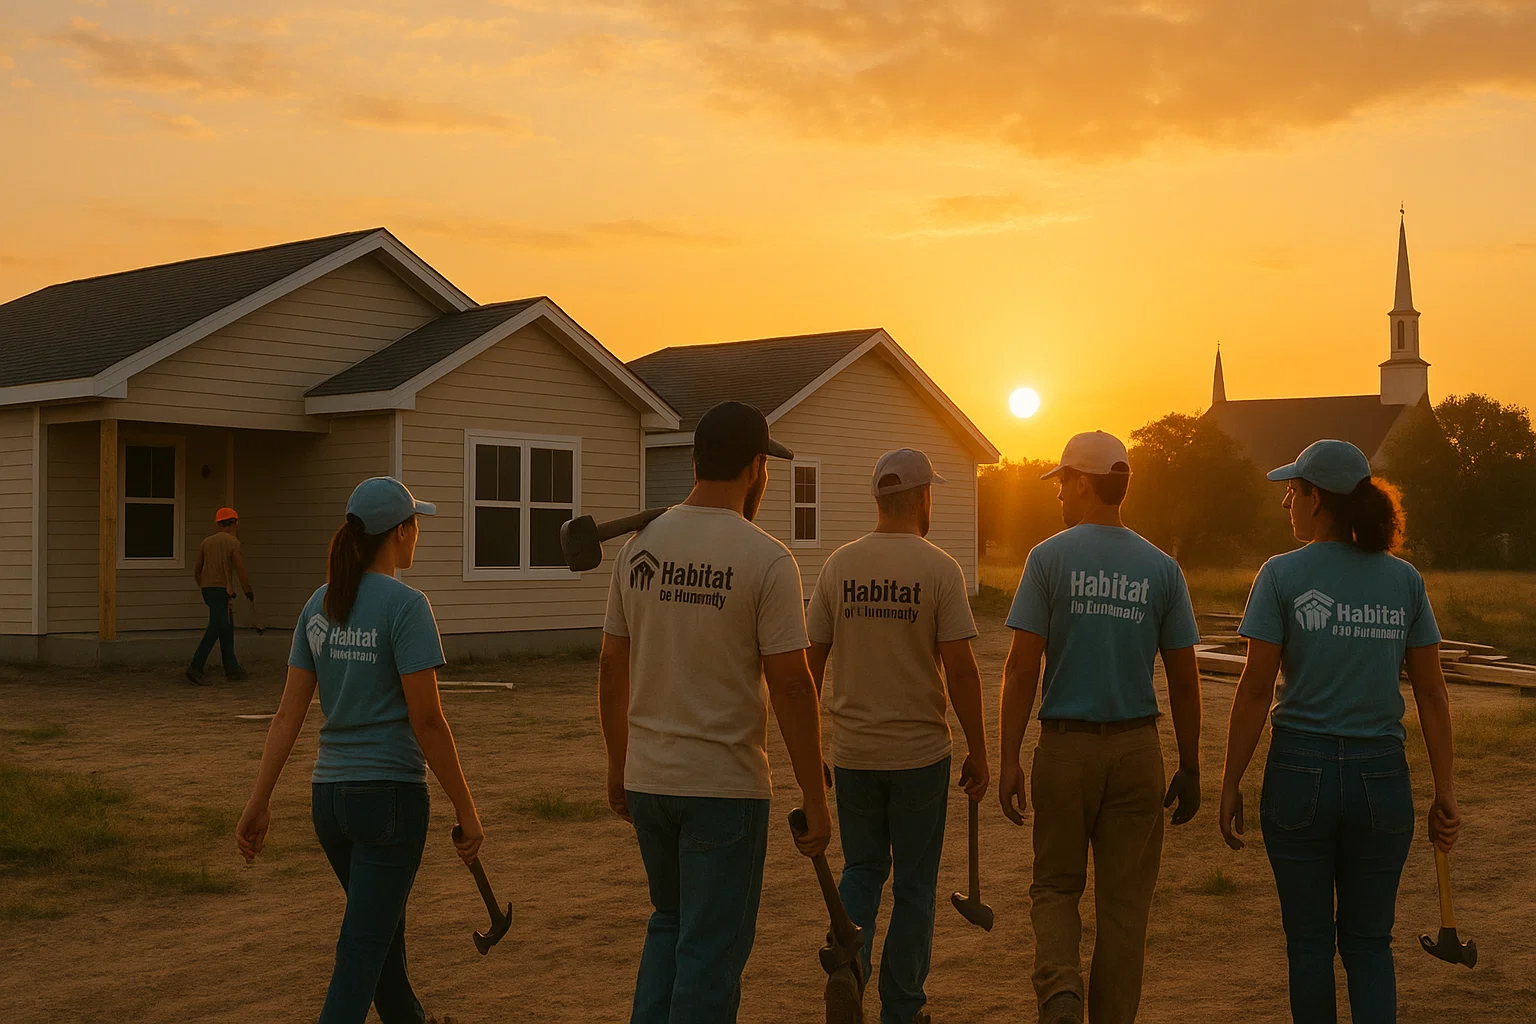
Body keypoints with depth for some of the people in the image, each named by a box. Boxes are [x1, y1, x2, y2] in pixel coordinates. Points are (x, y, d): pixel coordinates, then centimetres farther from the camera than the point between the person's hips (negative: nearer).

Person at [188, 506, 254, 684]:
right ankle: (195, 667, -17)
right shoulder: (232, 542, -5)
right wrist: (248, 591, 5)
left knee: (226, 628, 12)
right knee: (215, 628, -10)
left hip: (207, 588, 7)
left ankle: (232, 669, 14)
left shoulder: (206, 541, 12)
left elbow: (197, 569, 14)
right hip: (222, 589, -7)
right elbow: (240, 569, -7)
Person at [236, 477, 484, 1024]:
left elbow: (289, 713, 4)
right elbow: (426, 718, -16)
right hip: (390, 794, -7)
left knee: (385, 926, 24)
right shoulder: (404, 605, -14)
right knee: (362, 954, -4)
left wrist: (259, 804, 7)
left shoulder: (319, 606, 7)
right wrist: (466, 810, -9)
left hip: (330, 794, 7)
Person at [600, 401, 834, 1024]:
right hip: (725, 785, -5)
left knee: (669, 924, 24)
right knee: (712, 948, 4)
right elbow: (791, 686, -14)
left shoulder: (639, 546, 4)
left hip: (647, 779, 6)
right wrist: (814, 801, -8)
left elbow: (612, 668, 9)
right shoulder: (764, 559, -12)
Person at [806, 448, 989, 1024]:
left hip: (853, 754, 3)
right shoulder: (938, 569, -9)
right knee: (914, 883, 10)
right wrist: (978, 753, -2)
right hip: (920, 753, -3)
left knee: (862, 869, 20)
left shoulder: (839, 565, 1)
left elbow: (812, 662, 4)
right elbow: (960, 669, -12)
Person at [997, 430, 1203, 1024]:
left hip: (1066, 746, -2)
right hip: (1138, 748, 2)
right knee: (1124, 899, 10)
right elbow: (1184, 681, 4)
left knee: (1055, 885, 12)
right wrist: (1190, 769, 12)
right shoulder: (1161, 569, 3)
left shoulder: (1049, 557, -5)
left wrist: (1009, 760, -7)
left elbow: (1021, 668, -10)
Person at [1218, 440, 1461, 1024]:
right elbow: (1432, 695, 2)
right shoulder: (1404, 580, 3)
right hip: (1381, 778, 3)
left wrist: (1231, 785, -1)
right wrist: (1445, 793, 9)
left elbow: (1255, 692, -9)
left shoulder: (1283, 575, -7)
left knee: (1309, 941, 12)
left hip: (1300, 775, -2)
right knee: (1369, 943, 13)